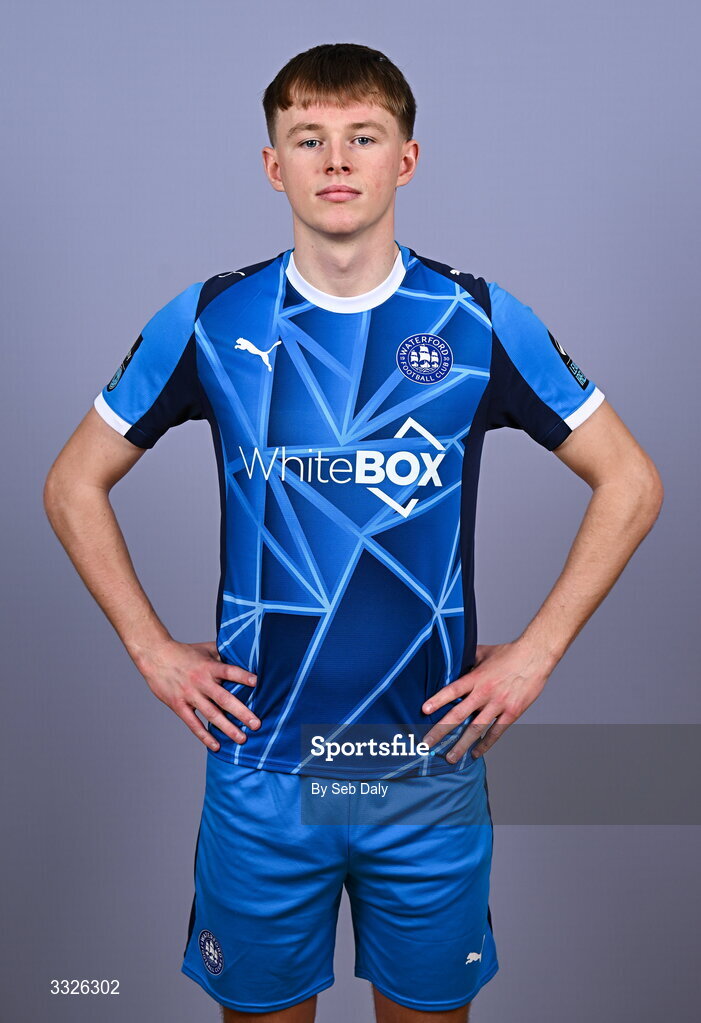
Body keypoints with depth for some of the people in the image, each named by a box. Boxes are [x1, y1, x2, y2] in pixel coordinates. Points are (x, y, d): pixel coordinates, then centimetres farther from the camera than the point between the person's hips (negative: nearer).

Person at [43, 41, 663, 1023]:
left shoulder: (480, 321, -4)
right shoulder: (209, 320, -3)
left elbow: (631, 483, 2)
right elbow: (75, 483, 6)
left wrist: (535, 653, -3)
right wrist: (152, 649, -1)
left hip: (432, 766, 0)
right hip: (259, 766, 0)